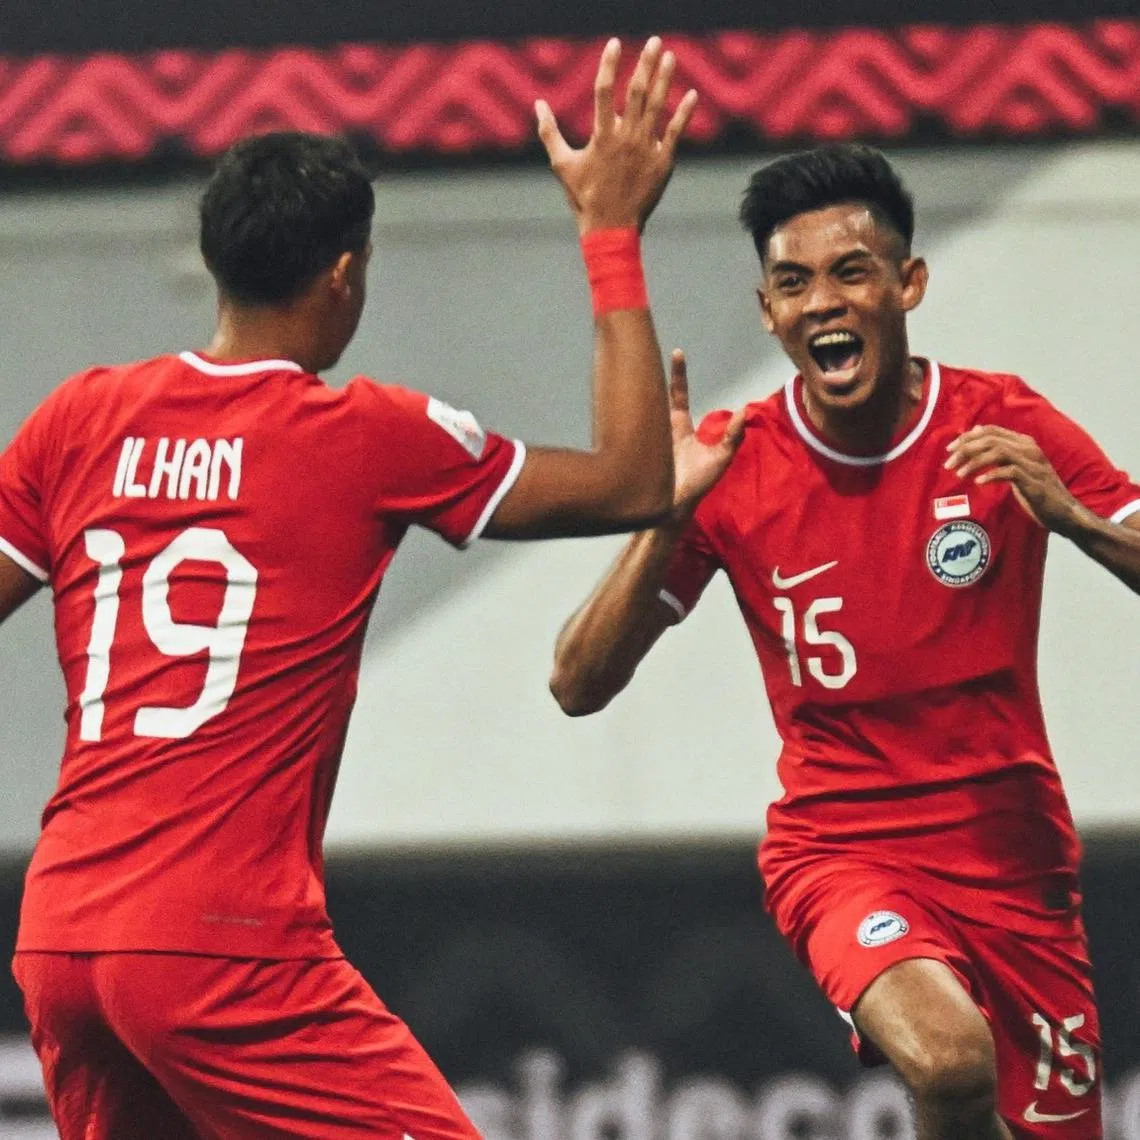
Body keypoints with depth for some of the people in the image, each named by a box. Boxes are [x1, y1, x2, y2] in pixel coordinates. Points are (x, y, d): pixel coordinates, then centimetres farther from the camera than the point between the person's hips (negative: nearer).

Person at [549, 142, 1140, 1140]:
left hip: (1013, 850, 3)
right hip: (838, 845, -2)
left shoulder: (1007, 430, -5)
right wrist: (664, 516, -22)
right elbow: (580, 685, -7)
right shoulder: (729, 466, -6)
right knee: (949, 1058, -32)